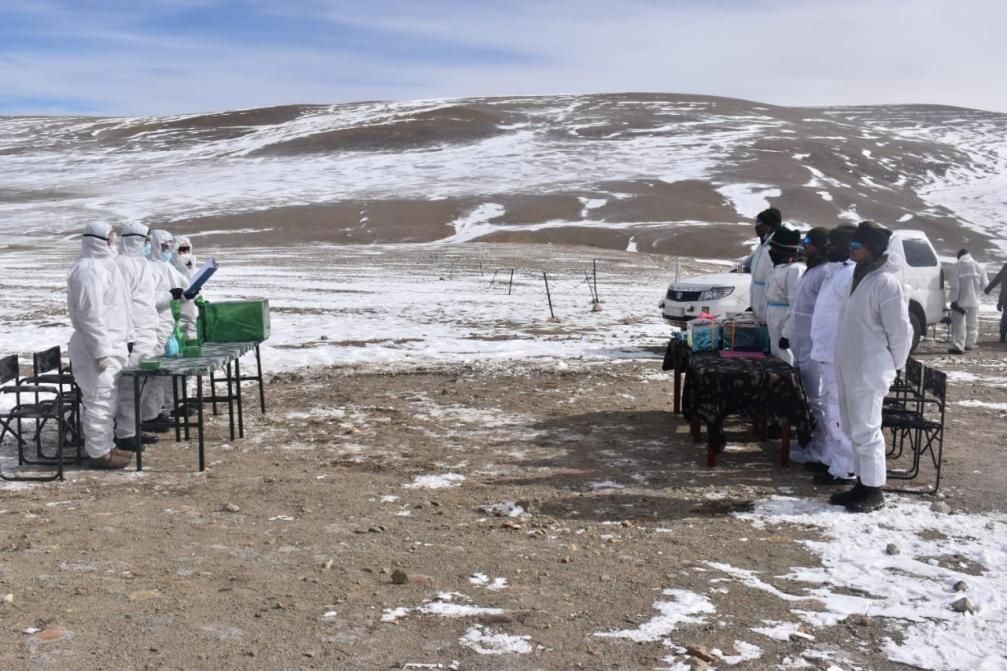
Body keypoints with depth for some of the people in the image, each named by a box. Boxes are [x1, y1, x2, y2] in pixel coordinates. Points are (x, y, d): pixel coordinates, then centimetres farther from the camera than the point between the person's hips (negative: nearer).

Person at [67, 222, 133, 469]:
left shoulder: (103, 264, 15)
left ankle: (106, 446, 26)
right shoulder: (88, 269, -17)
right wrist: (101, 351, -23)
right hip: (98, 347, -10)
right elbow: (90, 314, -22)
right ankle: (98, 453, 3)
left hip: (110, 345, 10)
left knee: (108, 400, 16)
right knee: (100, 400, -4)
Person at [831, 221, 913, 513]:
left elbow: (900, 331, -14)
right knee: (854, 430, 15)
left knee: (866, 431, -3)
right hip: (849, 369, 9)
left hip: (869, 372, -9)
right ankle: (862, 484, 26)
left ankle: (874, 491, 8)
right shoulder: (860, 276, 12)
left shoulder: (886, 282, -16)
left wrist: (892, 367, -4)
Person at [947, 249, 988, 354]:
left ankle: (958, 347, -12)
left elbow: (955, 285, -14)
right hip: (974, 301, 5)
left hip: (961, 301, -5)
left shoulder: (956, 267, -9)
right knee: (972, 324, 18)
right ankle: (969, 344, 27)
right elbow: (985, 284, 8)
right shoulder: (978, 267, 7)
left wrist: (953, 299, -10)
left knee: (959, 324, -6)